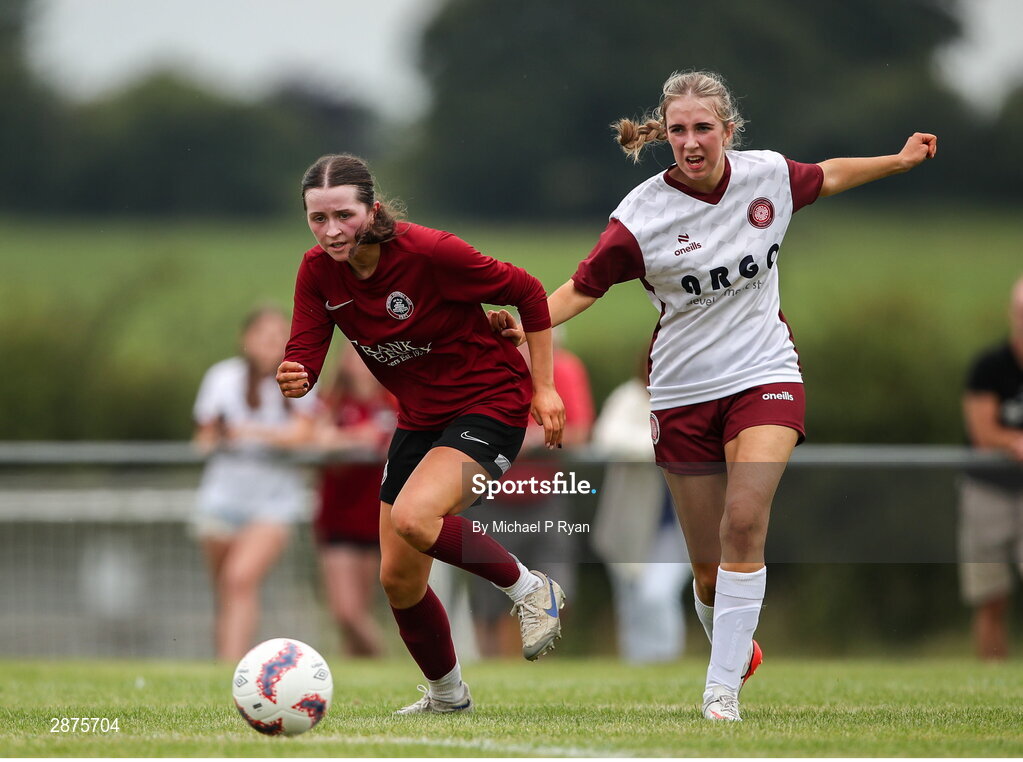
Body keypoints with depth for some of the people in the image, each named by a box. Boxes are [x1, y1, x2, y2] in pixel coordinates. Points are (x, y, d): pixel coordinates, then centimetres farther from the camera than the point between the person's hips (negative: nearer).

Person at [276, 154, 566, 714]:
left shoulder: (428, 252, -24)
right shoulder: (318, 273, -7)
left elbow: (527, 292, -13)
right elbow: (304, 357, -10)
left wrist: (543, 388, -10)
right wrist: (292, 380, -34)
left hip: (491, 403, -7)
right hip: (420, 417, 7)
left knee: (413, 518, -32)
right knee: (398, 578, 6)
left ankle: (529, 589, -8)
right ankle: (446, 695, 32)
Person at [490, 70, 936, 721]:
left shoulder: (769, 174, -5)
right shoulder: (642, 215, -14)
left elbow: (826, 178, 17)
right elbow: (585, 287, -7)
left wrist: (901, 160, 24)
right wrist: (526, 321, -25)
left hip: (765, 374, 0)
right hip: (684, 392, 0)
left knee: (744, 520, -22)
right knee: (709, 565, 4)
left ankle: (722, 689, -20)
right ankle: (736, 648, 36)